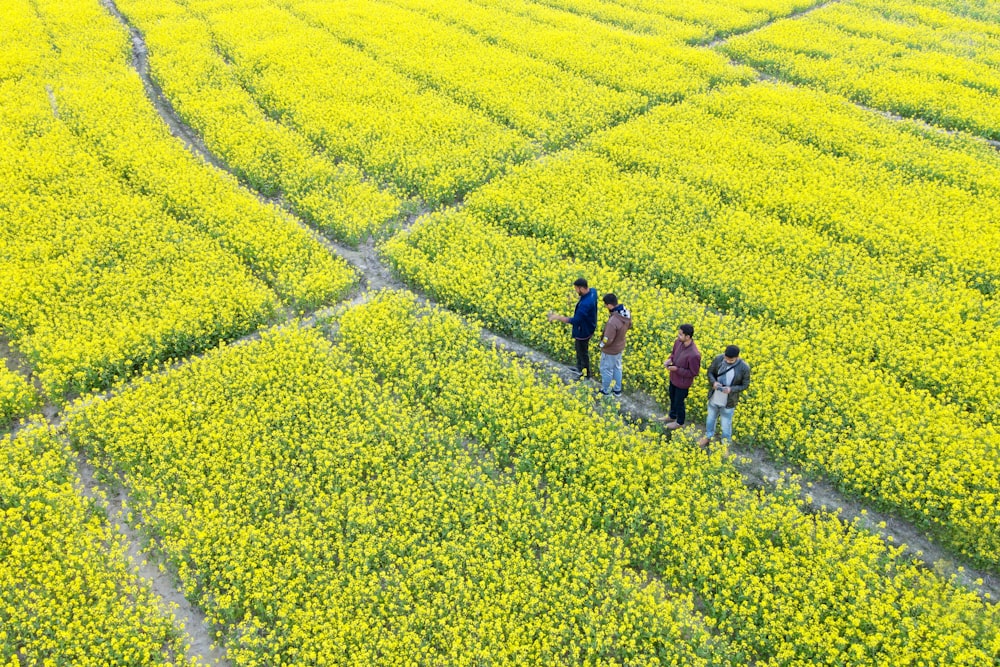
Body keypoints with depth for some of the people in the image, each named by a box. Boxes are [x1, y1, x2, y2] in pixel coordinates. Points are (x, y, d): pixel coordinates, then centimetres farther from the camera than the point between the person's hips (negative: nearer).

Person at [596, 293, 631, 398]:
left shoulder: (613, 322, -41)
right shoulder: (627, 313, -16)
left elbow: (607, 340, -32)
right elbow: (629, 326, 5)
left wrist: (601, 344, -11)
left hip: (610, 350, -8)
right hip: (620, 347, 8)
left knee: (606, 370, 18)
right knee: (617, 368, 27)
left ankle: (605, 391, 40)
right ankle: (617, 389, 45)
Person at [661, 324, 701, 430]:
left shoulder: (694, 354, -38)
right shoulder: (678, 342, -17)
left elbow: (694, 373, -25)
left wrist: (676, 369, -27)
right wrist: (669, 360, -16)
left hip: (683, 383, -7)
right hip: (673, 378, 7)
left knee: (679, 402, 19)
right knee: (672, 397, 30)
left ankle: (679, 422, 47)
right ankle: (672, 416, 58)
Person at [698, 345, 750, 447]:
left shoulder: (744, 367, -24)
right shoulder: (718, 359, -18)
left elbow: (745, 385, -11)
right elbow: (710, 372, -1)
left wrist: (731, 389, -27)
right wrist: (713, 382, -22)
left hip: (729, 402, -3)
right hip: (714, 398, 3)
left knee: (726, 424, 17)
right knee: (710, 418, 26)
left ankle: (726, 444, 44)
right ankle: (708, 437, 53)